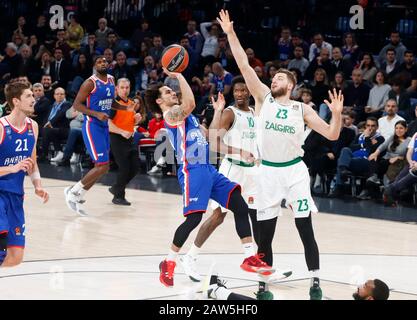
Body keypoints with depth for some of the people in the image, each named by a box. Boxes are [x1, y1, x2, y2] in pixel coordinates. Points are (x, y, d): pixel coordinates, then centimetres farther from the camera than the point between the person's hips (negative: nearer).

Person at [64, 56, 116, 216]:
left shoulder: (111, 80, 11)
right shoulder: (90, 83, -12)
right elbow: (76, 104, -15)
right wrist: (97, 114, -25)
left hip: (104, 126, 8)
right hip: (92, 126, -8)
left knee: (101, 167, 9)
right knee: (102, 166, -15)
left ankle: (77, 197, 18)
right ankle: (74, 191, -2)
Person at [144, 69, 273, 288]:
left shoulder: (185, 116, 25)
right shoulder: (171, 114, -4)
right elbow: (190, 103, -25)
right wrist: (179, 76, -14)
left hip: (208, 169, 9)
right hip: (192, 171, -9)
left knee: (240, 206, 0)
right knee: (193, 218, -15)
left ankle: (250, 258, 0)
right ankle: (168, 263, 3)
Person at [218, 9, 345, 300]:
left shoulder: (302, 109, 3)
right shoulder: (264, 98, 4)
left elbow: (332, 135, 2)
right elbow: (244, 65, -3)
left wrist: (337, 113, -16)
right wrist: (230, 34, -10)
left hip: (294, 170, -1)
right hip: (267, 171, 1)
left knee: (306, 229, -3)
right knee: (265, 232, 4)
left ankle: (315, 282, 4)